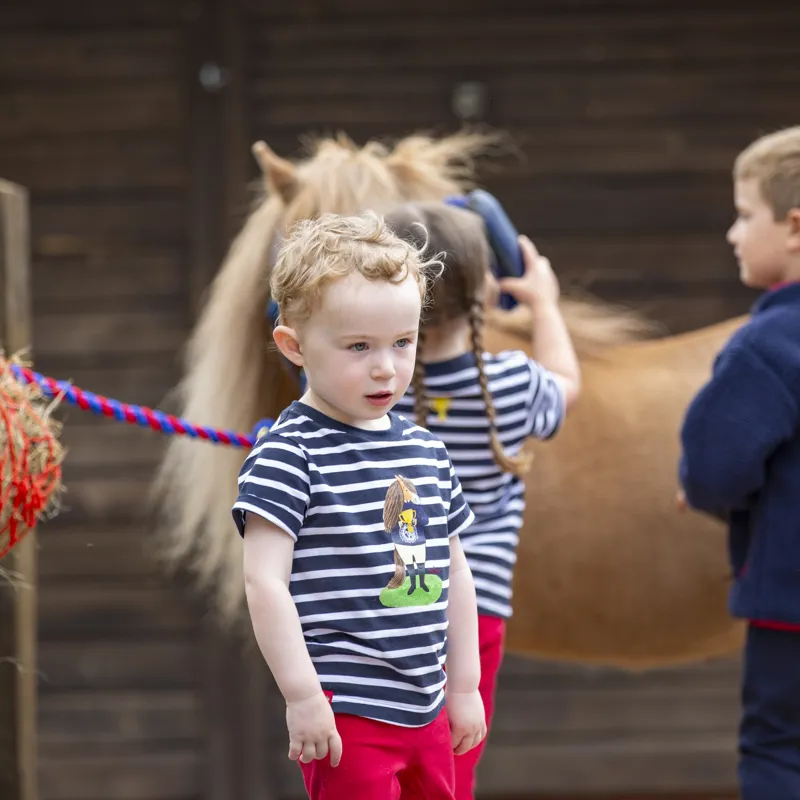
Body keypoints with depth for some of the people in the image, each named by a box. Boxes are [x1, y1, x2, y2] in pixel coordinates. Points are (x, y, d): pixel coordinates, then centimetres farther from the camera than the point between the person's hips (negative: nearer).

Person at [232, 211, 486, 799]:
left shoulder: (427, 450, 11)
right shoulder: (290, 453, -11)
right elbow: (265, 581, -16)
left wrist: (464, 687, 18)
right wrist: (302, 697, -18)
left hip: (426, 708, 7)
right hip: (346, 715, -7)